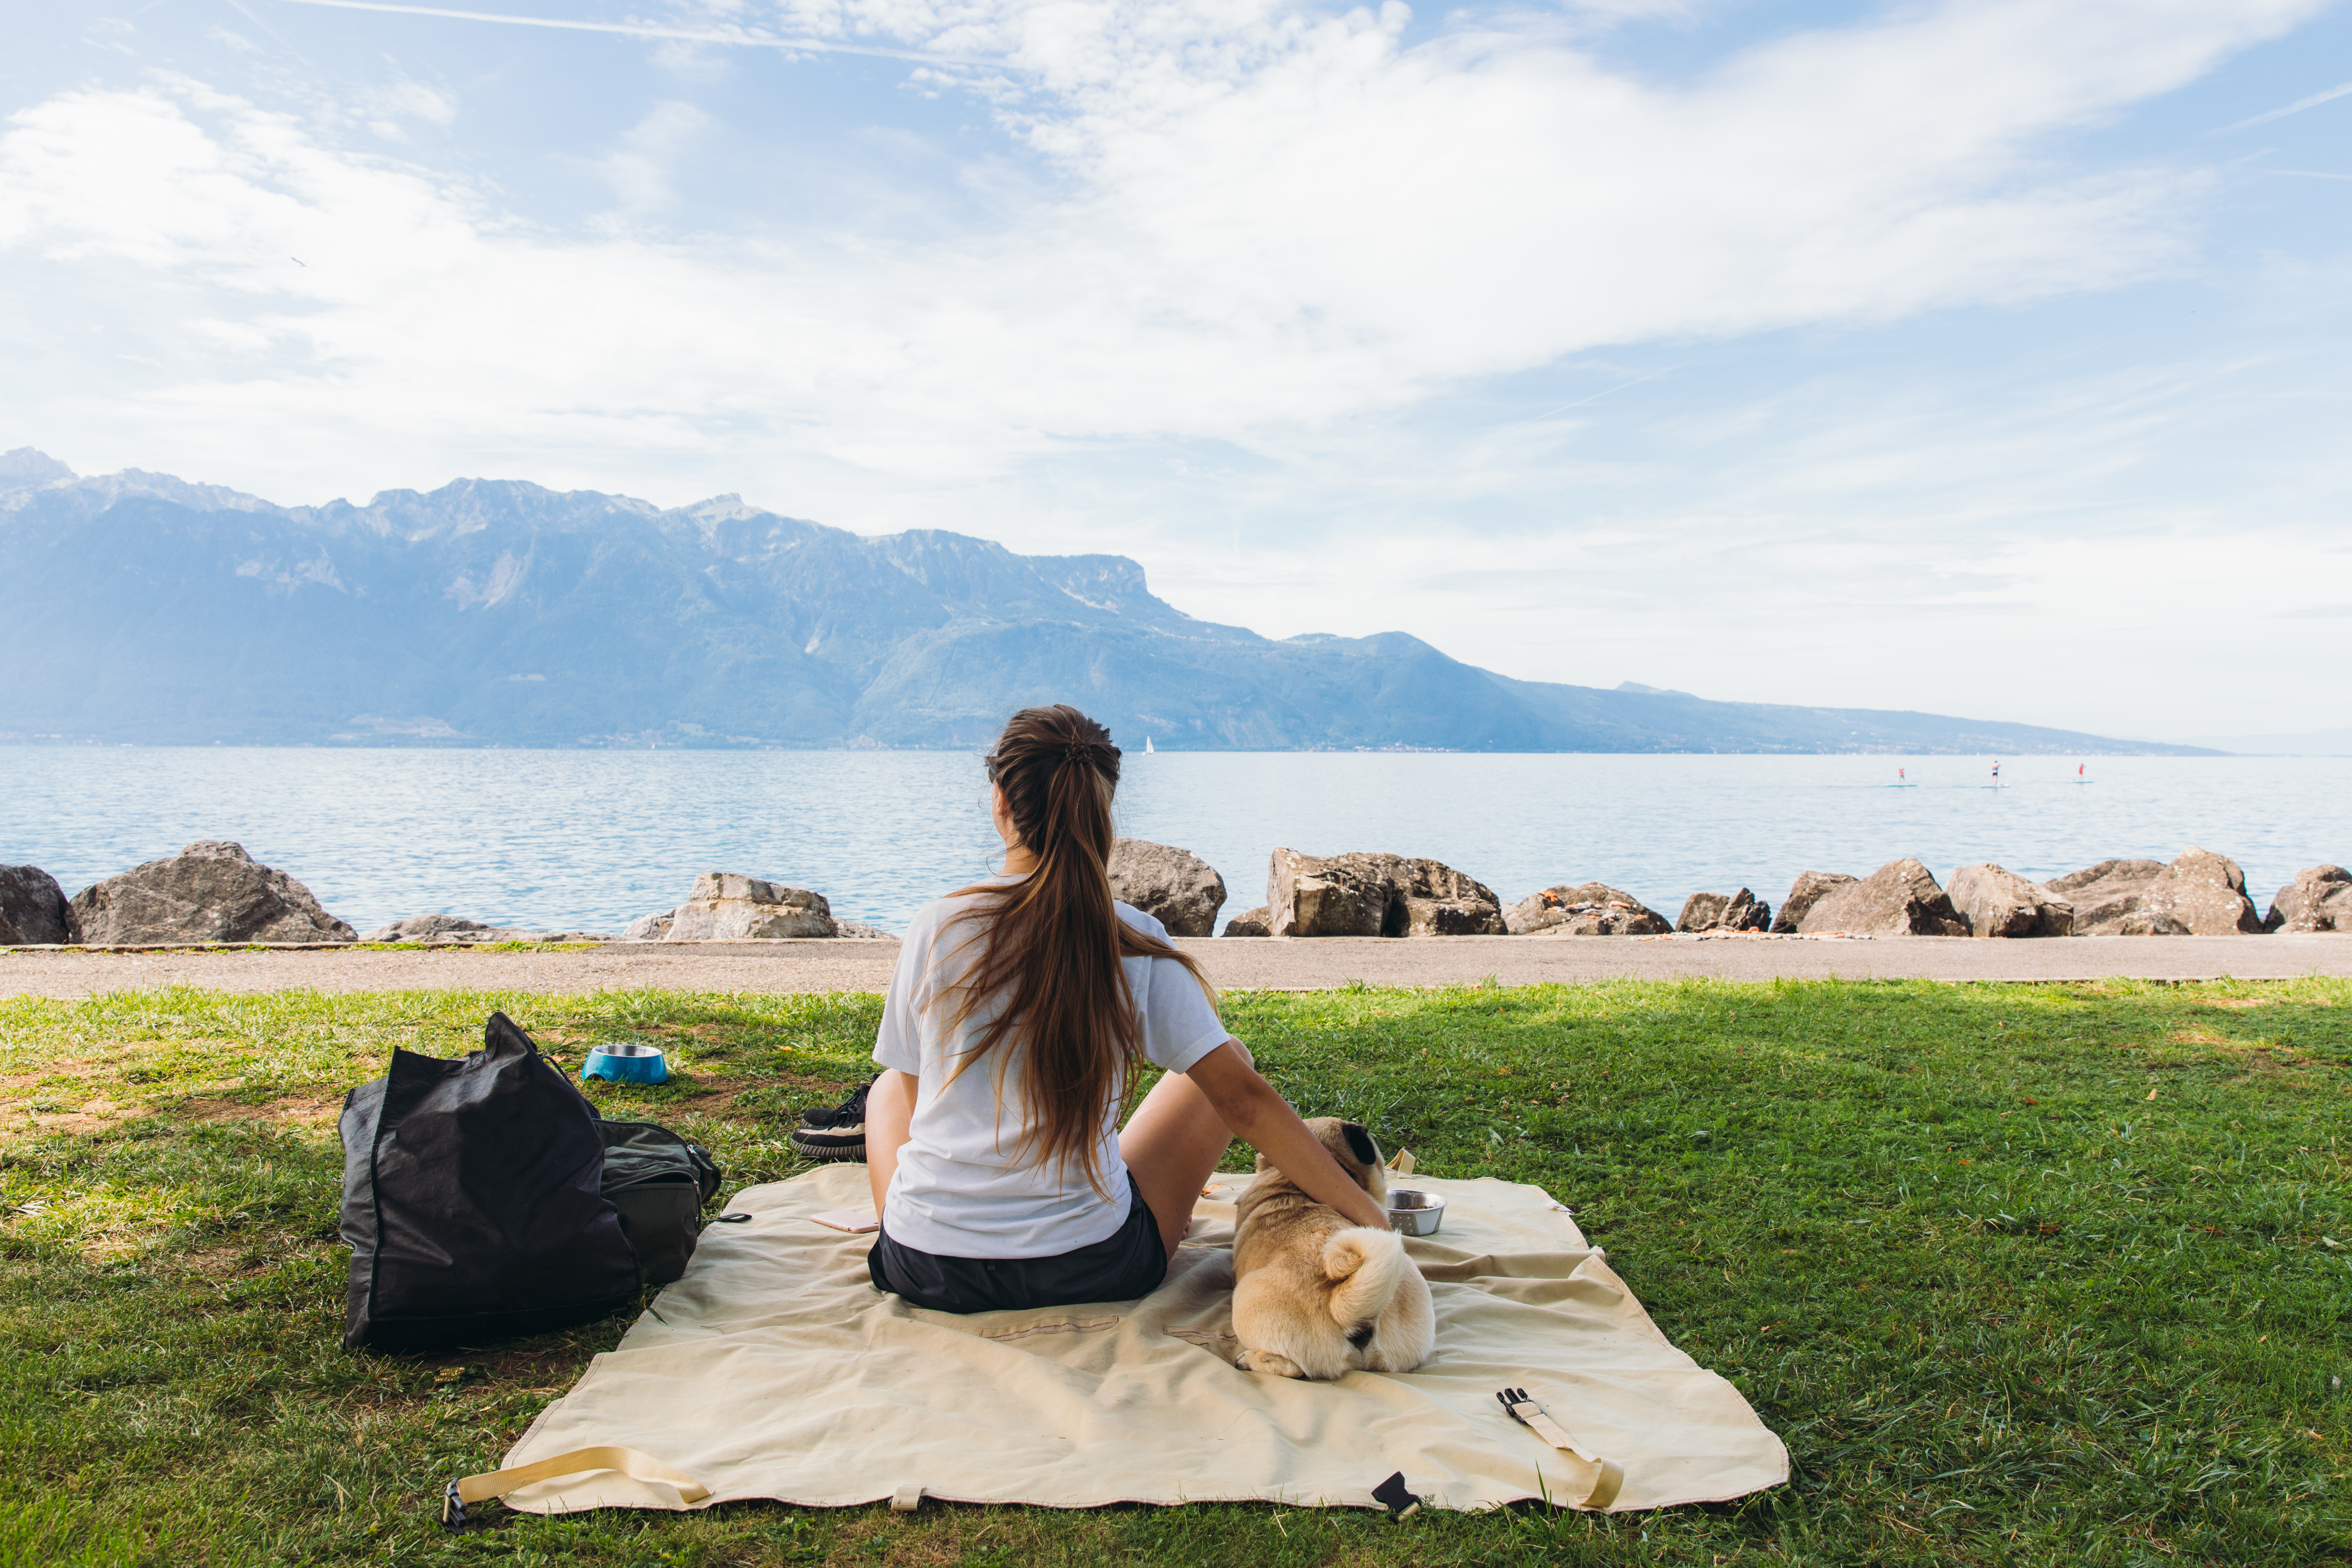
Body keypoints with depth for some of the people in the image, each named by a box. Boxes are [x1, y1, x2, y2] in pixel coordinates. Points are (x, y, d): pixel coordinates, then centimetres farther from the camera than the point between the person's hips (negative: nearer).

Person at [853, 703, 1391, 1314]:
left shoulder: (936, 927, -9)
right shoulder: (1136, 942, -11)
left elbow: (916, 1088, 3)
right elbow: (1244, 1100, -12)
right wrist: (1366, 1212, -4)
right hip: (1090, 1273, -1)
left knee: (887, 1087, 31)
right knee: (1233, 1060, 20)